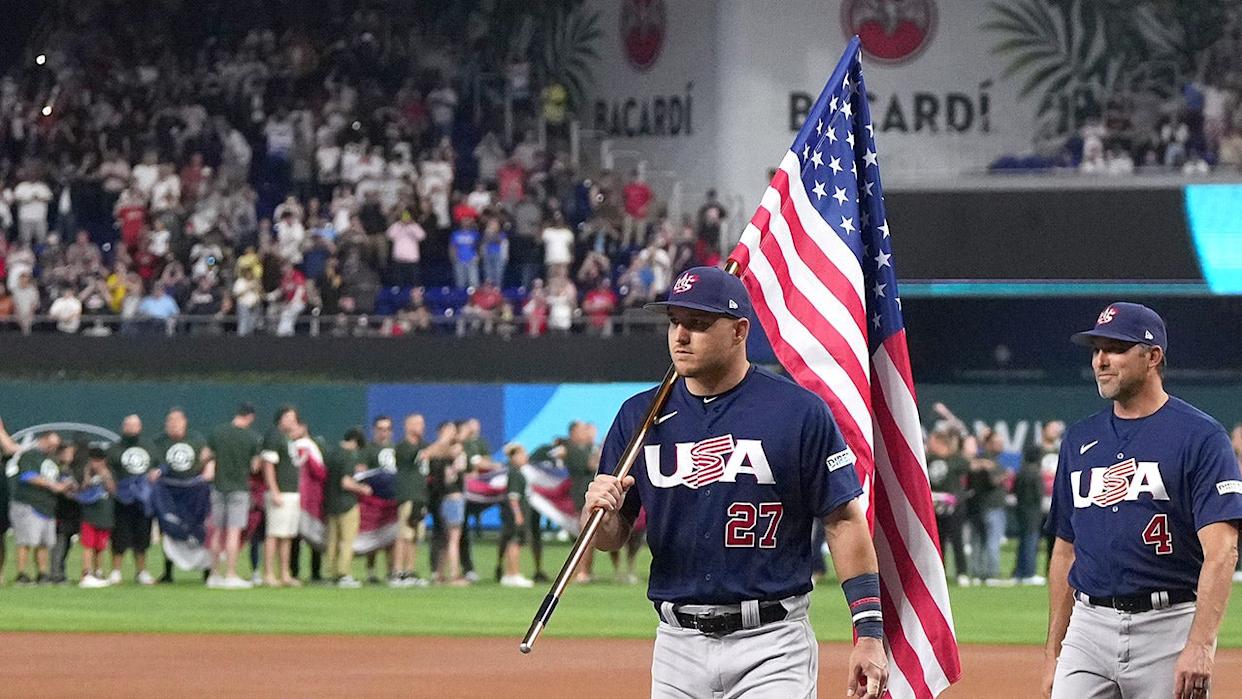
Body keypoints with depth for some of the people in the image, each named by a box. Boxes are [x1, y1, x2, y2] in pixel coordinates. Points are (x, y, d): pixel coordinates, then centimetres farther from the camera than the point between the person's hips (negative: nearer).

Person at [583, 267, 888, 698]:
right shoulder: (640, 416, 8)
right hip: (678, 643, 4)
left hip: (773, 645, -4)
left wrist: (869, 632, -9)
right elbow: (609, 540, 12)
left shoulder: (799, 411, -3)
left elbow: (844, 521, -2)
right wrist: (599, 510, -13)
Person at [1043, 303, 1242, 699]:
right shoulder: (1080, 440, 14)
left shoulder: (1200, 436, -5)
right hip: (1089, 628, 5)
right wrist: (1053, 652, 15)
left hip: (1168, 626, -5)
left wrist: (1200, 645, -25)